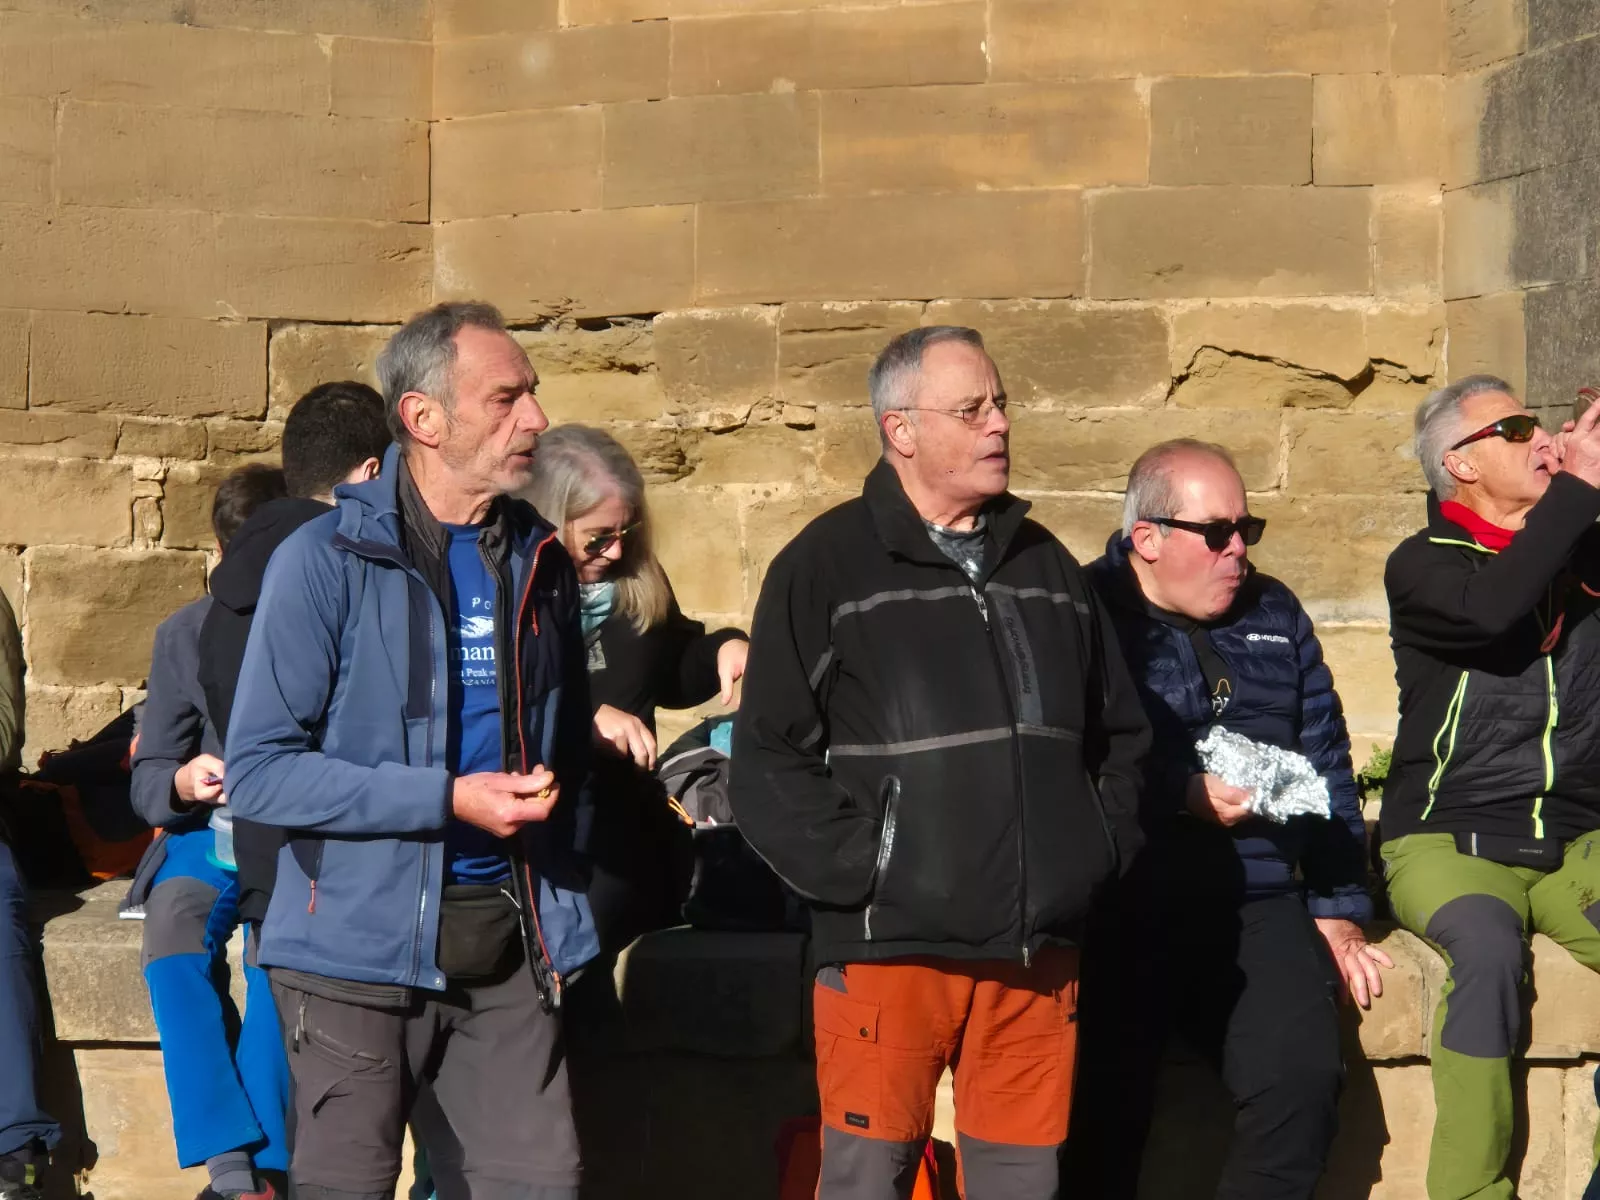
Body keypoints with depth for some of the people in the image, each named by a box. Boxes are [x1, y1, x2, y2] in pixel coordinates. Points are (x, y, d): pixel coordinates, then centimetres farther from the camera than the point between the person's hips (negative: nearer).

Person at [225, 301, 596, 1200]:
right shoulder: (327, 561, -8)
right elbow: (259, 771, -13)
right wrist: (448, 798, -17)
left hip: (507, 949, 5)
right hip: (359, 947, -4)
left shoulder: (541, 563, 10)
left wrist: (564, 901, 12)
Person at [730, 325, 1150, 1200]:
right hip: (888, 947, -5)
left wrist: (1100, 850, 11)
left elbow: (1119, 733, 23)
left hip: (1037, 950, 5)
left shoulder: (1045, 565, 15)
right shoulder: (827, 567, -3)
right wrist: (860, 867, -13)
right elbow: (769, 763, -7)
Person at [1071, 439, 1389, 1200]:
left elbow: (1327, 766, 21)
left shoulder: (1275, 615, 19)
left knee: (1303, 1079, -19)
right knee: (1106, 1100, -22)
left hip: (1258, 909, 4)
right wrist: (1183, 796, -16)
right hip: (1123, 915, -4)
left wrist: (1337, 911, 15)